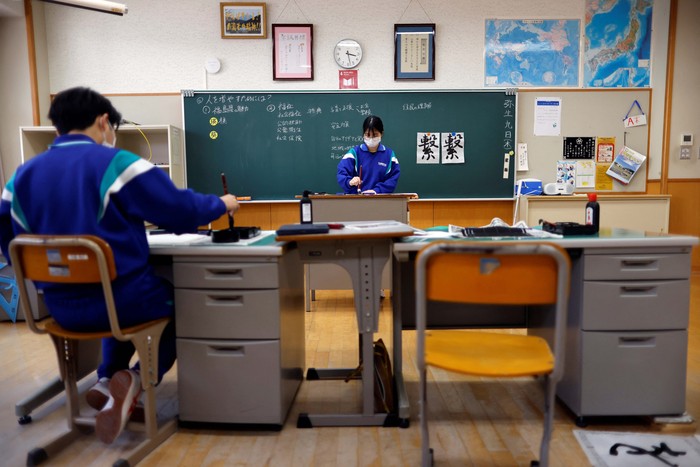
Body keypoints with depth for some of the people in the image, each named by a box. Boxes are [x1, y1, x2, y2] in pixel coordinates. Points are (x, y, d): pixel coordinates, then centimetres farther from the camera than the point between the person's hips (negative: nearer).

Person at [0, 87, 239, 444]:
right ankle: (136, 380, 3)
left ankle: (106, 382, 20)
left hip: (62, 308, 6)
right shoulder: (117, 162, -11)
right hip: (123, 301, -6)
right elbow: (183, 211, -11)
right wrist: (222, 205, 8)